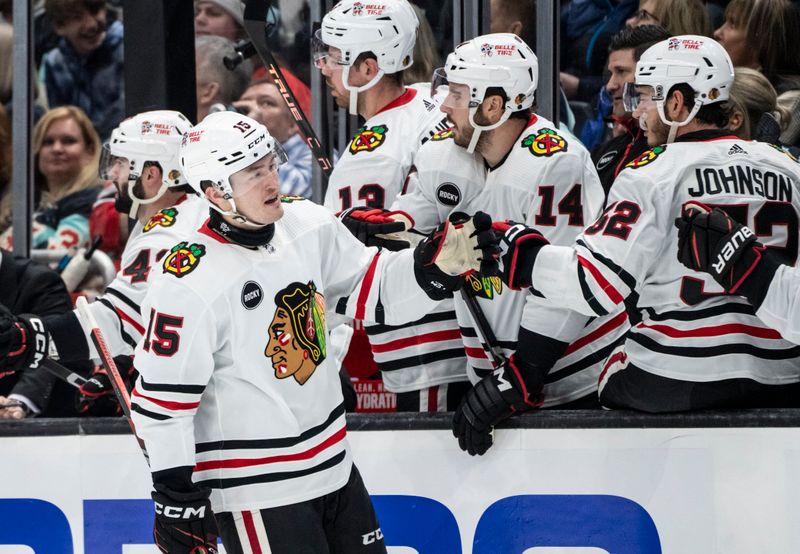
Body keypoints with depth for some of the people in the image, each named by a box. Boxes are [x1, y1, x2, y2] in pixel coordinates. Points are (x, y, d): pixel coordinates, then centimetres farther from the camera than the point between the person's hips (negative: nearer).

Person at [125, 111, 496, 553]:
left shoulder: (308, 227, -1)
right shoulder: (189, 282, -21)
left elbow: (371, 289, 11)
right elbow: (161, 396, -17)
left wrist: (438, 265, -6)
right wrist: (177, 496, -14)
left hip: (331, 463, 8)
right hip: (255, 487, -8)